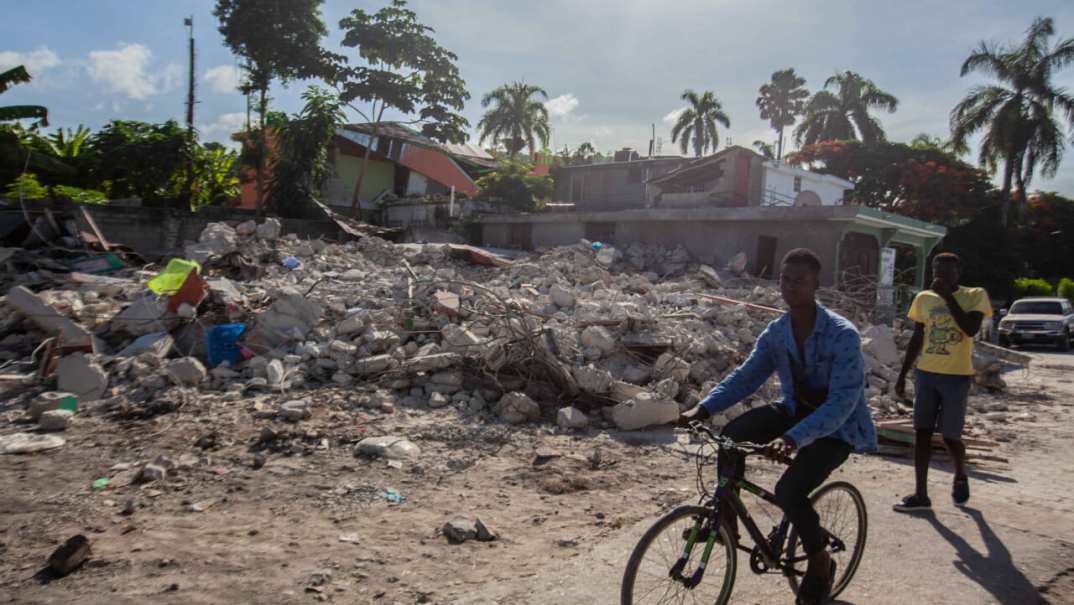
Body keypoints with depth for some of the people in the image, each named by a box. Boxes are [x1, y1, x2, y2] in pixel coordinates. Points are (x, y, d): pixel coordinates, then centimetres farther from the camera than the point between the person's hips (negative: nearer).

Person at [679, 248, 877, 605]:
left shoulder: (842, 334, -25)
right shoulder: (776, 332, -6)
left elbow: (842, 401, -33)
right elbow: (746, 376, -5)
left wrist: (793, 438, -47)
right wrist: (703, 408, -22)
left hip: (837, 426, -6)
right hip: (796, 411, 6)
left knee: (789, 491, -25)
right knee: (733, 434, -20)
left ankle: (820, 562, 5)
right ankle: (726, 516, -1)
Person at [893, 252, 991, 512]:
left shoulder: (975, 295, -5)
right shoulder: (923, 298, 7)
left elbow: (971, 329, -22)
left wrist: (948, 296, -18)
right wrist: (902, 374, 11)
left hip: (956, 376, -4)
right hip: (926, 374, 4)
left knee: (950, 437, 3)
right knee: (922, 433, 1)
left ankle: (961, 477, 34)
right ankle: (921, 494, 6)